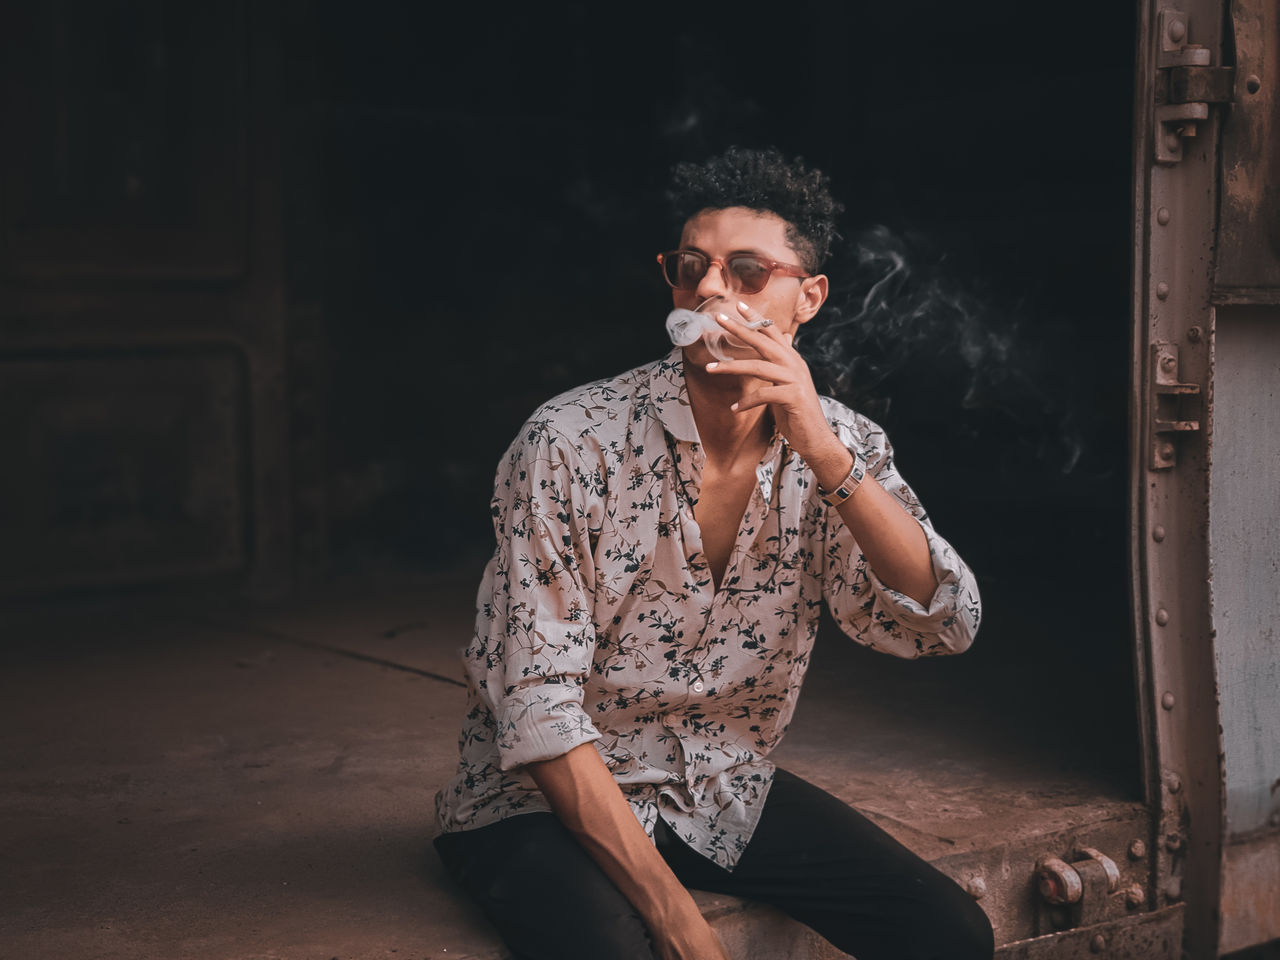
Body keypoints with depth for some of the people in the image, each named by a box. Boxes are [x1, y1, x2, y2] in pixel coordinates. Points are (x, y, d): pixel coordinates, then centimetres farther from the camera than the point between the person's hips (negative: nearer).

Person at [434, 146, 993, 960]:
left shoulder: (838, 447, -3)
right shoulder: (572, 443, -17)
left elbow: (943, 627, -16)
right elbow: (539, 708, -20)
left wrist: (823, 452, -27)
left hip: (729, 793, 5)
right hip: (554, 802, -4)